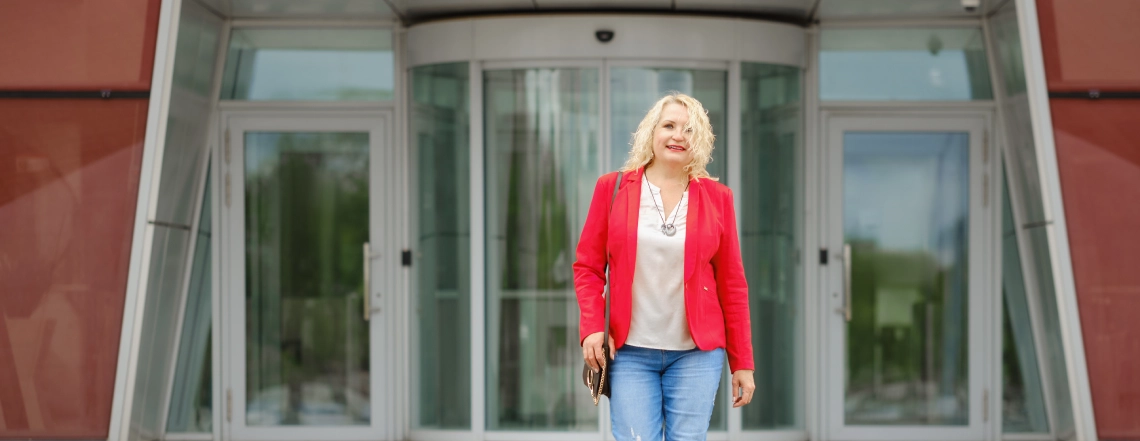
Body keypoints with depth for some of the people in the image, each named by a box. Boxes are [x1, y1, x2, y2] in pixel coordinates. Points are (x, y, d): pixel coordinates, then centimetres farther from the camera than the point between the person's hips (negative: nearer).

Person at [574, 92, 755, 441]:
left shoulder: (716, 197, 4)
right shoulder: (613, 188, 3)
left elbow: (732, 284, 6)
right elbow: (588, 267, 6)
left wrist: (742, 362, 5)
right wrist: (592, 329, -10)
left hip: (697, 353, 1)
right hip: (629, 352, -1)